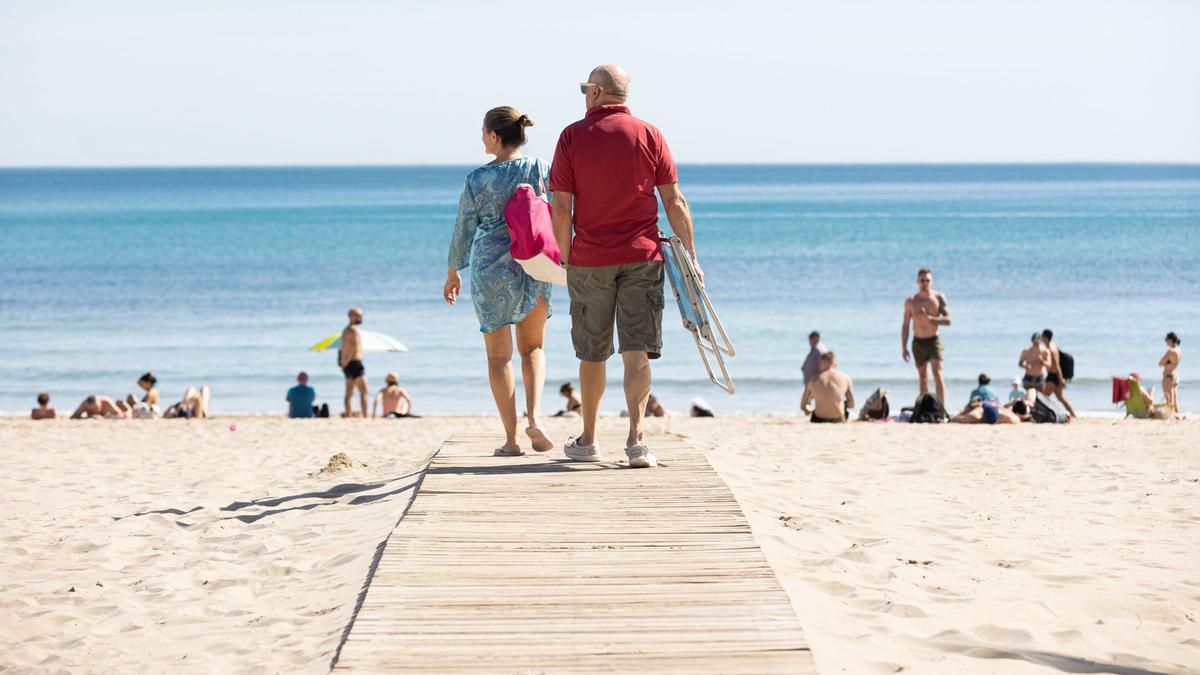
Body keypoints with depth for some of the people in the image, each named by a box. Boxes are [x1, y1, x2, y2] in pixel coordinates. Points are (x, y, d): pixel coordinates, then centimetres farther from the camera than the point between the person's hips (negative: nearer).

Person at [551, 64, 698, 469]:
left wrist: (566, 258, 6)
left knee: (592, 354, 12)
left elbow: (562, 209, -4)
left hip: (589, 260, 0)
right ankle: (635, 438, -15)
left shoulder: (573, 137, -1)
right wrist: (691, 257, 4)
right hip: (642, 257, 0)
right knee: (637, 351, -2)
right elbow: (674, 201, 0)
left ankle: (588, 441, 23)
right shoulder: (650, 136, 2)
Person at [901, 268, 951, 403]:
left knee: (938, 374, -16)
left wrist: (929, 318, -22)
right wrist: (904, 348, 6)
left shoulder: (939, 298, -1)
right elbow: (905, 326, 9)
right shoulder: (911, 302, 4)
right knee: (923, 377, 11)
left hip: (934, 341, -3)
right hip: (918, 342, 3)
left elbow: (947, 320, -10)